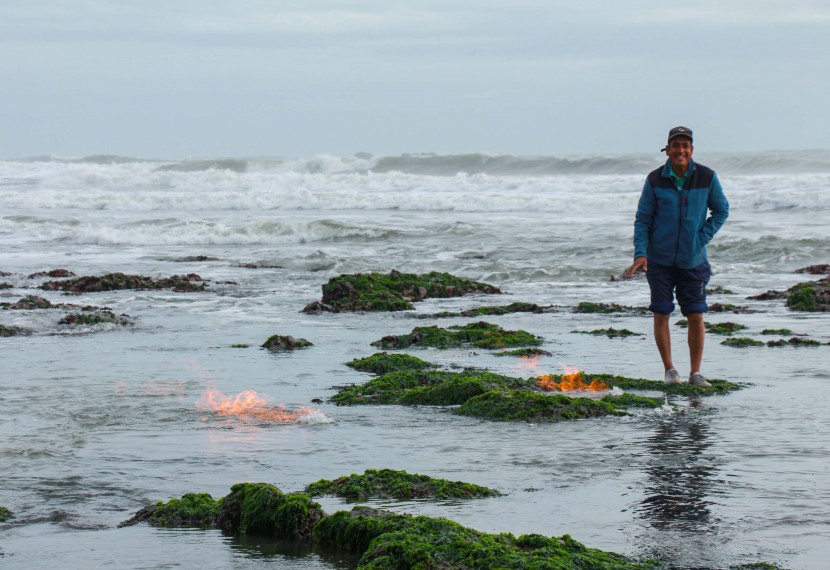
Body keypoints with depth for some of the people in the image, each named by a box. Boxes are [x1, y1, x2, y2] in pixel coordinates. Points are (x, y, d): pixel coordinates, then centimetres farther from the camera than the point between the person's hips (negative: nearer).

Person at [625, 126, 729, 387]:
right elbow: (642, 219, -1)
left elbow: (721, 211, 7)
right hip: (660, 260, 0)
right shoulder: (655, 180, -7)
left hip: (693, 260, 0)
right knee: (661, 315, 2)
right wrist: (640, 253, -13)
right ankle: (669, 370, 15)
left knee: (696, 316, -1)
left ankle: (695, 372, 9)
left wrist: (702, 239, -4)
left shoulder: (707, 177, -6)